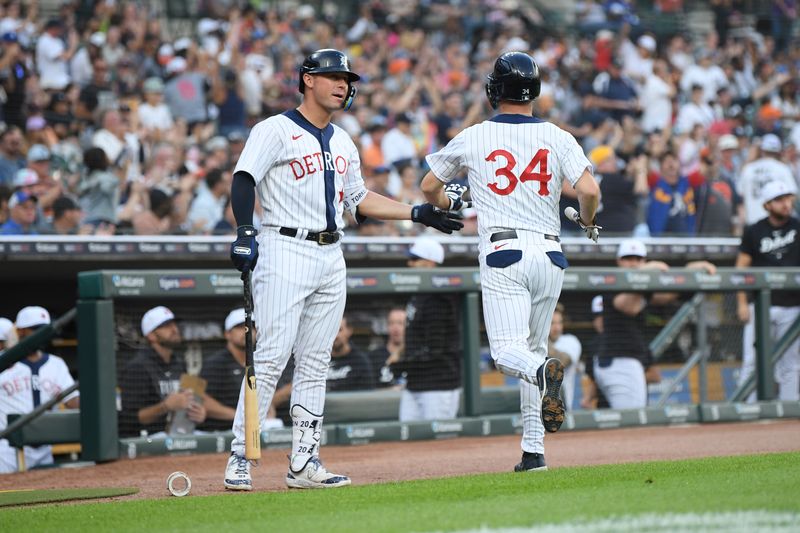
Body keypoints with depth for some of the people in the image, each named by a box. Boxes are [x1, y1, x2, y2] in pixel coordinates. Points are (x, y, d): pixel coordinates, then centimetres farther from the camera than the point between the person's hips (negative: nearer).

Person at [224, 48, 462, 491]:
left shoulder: (343, 143, 19)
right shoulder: (275, 131, -3)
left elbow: (358, 199, 27)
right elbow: (244, 178, -14)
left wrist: (418, 213, 21)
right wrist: (245, 232, -29)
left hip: (331, 257, 7)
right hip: (285, 252, -7)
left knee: (315, 364, 6)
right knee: (270, 358, -12)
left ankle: (304, 463, 9)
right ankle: (239, 459, -8)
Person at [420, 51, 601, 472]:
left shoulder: (472, 138, 5)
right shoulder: (556, 137, 4)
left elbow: (429, 187, 16)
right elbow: (589, 190, -8)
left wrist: (448, 204, 39)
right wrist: (588, 222, 14)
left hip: (502, 252, -3)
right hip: (549, 252, 3)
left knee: (508, 351, -8)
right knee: (534, 347, 15)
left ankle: (544, 372, -43)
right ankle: (533, 450, 13)